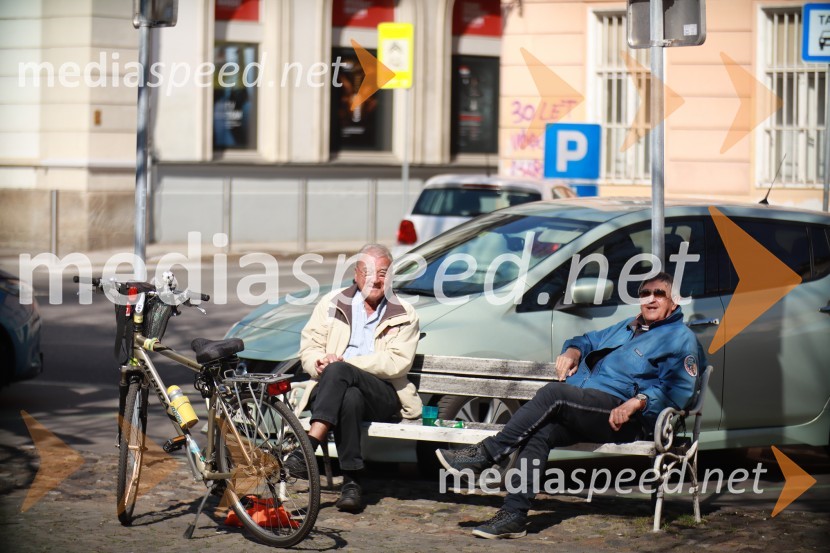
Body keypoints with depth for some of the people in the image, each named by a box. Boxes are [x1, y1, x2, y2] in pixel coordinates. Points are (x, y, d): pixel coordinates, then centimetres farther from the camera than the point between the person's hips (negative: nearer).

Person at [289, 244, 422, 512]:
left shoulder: (404, 315, 11)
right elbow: (308, 347, 13)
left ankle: (308, 446, -43)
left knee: (338, 371, -35)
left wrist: (342, 363, -14)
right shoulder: (332, 303, 19)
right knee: (350, 398, -39)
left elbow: (398, 363, -4)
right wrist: (319, 364, -13)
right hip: (335, 388, 2)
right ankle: (351, 483, -39)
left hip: (384, 397, -1)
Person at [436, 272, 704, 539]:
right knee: (539, 432, -24)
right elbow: (589, 340, 45)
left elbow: (677, 390, -8)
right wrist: (573, 350, 20)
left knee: (553, 394, -29)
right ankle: (513, 515, -29)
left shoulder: (681, 339, 8)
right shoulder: (626, 328, 34)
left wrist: (637, 402, -23)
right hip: (582, 412, 7)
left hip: (622, 417, -7)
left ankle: (484, 455, -28)